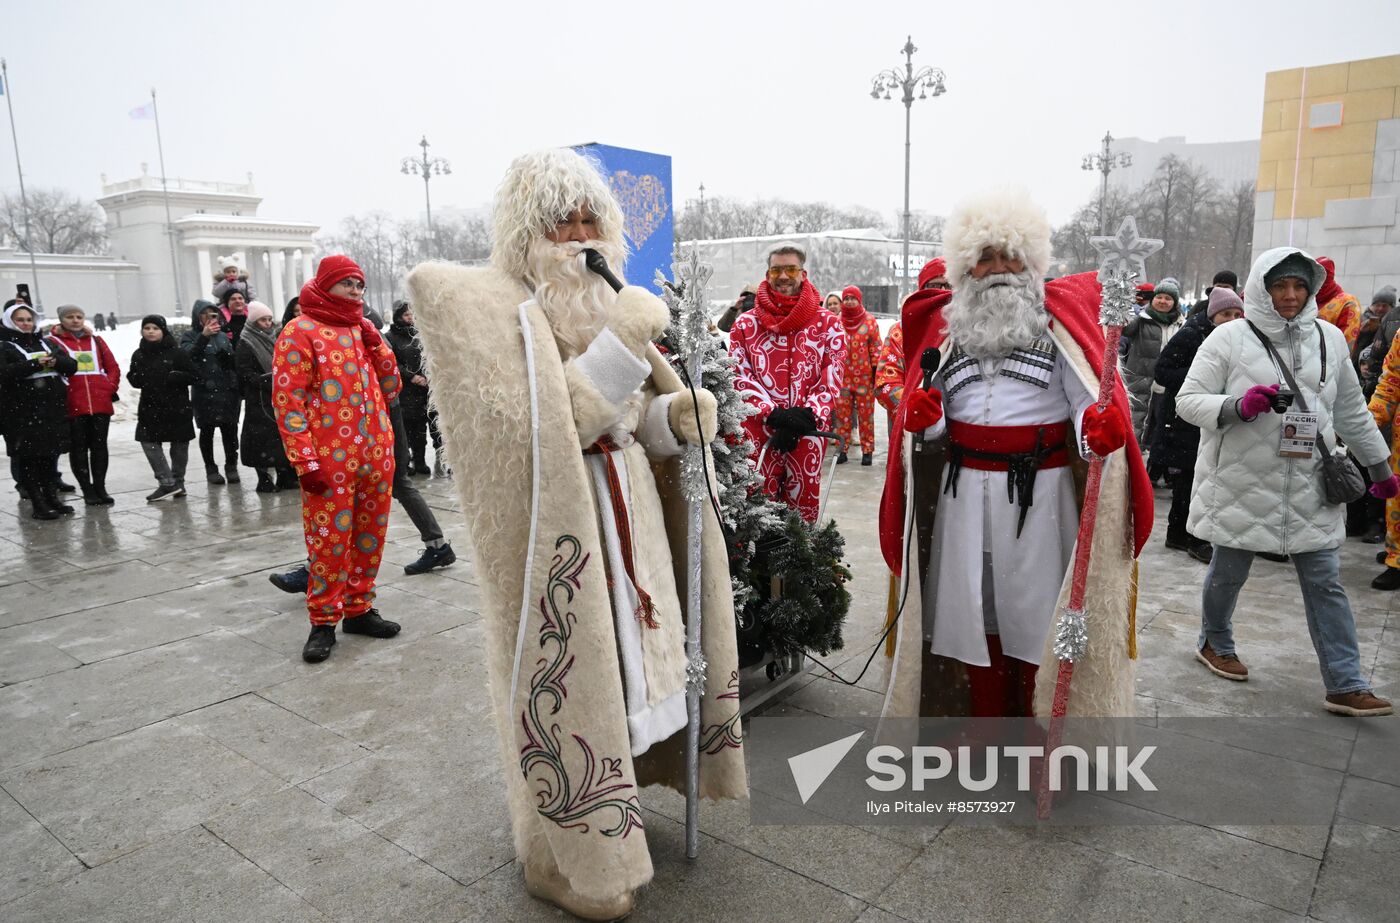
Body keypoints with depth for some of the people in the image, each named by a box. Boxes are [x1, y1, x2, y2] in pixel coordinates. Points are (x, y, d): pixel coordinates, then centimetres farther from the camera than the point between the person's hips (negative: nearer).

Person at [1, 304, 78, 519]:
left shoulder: (47, 343, 17)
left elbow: (72, 365, 8)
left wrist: (55, 361, -13)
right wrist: (34, 365, -22)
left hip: (53, 409, 5)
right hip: (22, 412, -5)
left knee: (51, 455, 11)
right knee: (28, 457, -3)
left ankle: (51, 497, 21)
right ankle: (37, 503, 1)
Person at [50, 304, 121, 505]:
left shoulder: (96, 341, 16)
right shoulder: (54, 342, 3)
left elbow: (113, 367, 15)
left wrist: (111, 387, 2)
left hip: (101, 403, 3)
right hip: (73, 405, -3)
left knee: (99, 445, 6)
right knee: (79, 447, 2)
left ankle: (100, 487, 13)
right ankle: (88, 490, 8)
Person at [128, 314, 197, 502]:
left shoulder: (176, 353, -6)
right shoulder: (139, 355, 7)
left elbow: (194, 376, -8)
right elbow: (135, 381, 14)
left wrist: (173, 377, -20)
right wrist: (134, 377, -7)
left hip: (177, 408, -3)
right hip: (149, 408, 4)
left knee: (179, 445, 6)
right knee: (149, 442, -4)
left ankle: (177, 481, 17)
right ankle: (167, 483, -1)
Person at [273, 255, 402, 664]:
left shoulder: (363, 329, 15)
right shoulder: (300, 332, -3)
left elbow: (391, 388, 15)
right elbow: (287, 401, -8)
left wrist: (375, 342, 2)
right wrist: (305, 459, -15)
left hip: (376, 454, 6)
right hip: (330, 461, -6)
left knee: (369, 536, 11)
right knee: (329, 541, -2)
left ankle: (358, 609, 24)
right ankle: (324, 622, 11)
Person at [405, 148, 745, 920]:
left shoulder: (601, 302, 11)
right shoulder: (484, 307, -11)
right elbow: (536, 435, -22)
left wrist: (678, 415, -8)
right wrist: (619, 347, -25)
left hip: (627, 520, 7)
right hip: (552, 538, -7)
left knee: (625, 660, 16)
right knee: (570, 679, 3)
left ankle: (617, 799, 39)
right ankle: (568, 856, 24)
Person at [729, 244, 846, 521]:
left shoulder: (828, 323, 7)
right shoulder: (745, 324, 7)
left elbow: (832, 377, 1)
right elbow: (739, 376, 0)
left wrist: (806, 415, -14)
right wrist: (773, 414, -14)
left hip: (809, 432, 0)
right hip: (758, 433, 0)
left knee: (805, 510, 7)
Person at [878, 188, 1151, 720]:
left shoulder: (1058, 322, 3)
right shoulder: (945, 328, 11)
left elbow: (1091, 405, -5)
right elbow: (929, 424, 12)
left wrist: (1097, 432, -26)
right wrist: (923, 420, -10)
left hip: (1040, 493, -2)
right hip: (963, 492, 3)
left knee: (1034, 604, 3)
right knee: (971, 606, 8)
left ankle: (1037, 723, 18)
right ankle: (983, 717, 24)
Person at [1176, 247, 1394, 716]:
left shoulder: (1328, 338, 7)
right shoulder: (1229, 338, -6)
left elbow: (1351, 411, 18)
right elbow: (1187, 400, -8)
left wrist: (1380, 467, 23)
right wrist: (1239, 406, -26)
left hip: (1309, 486, 4)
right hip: (1242, 484, -3)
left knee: (1325, 583, 5)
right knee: (1229, 572, 11)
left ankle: (1345, 686, 12)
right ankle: (1214, 643, 36)